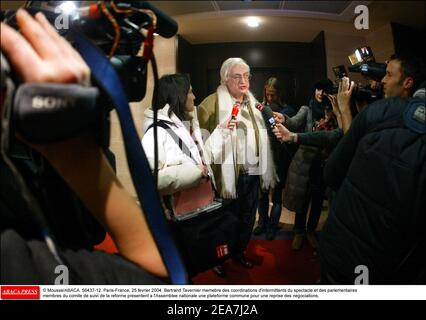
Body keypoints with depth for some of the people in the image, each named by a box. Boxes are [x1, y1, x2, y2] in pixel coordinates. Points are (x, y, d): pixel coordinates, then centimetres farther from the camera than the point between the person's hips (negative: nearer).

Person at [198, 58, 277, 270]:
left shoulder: (252, 103, 14)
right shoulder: (214, 102, -10)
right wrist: (222, 130, -28)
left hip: (252, 173, 7)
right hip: (230, 173, -6)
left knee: (248, 216, 17)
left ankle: (239, 251, 38)